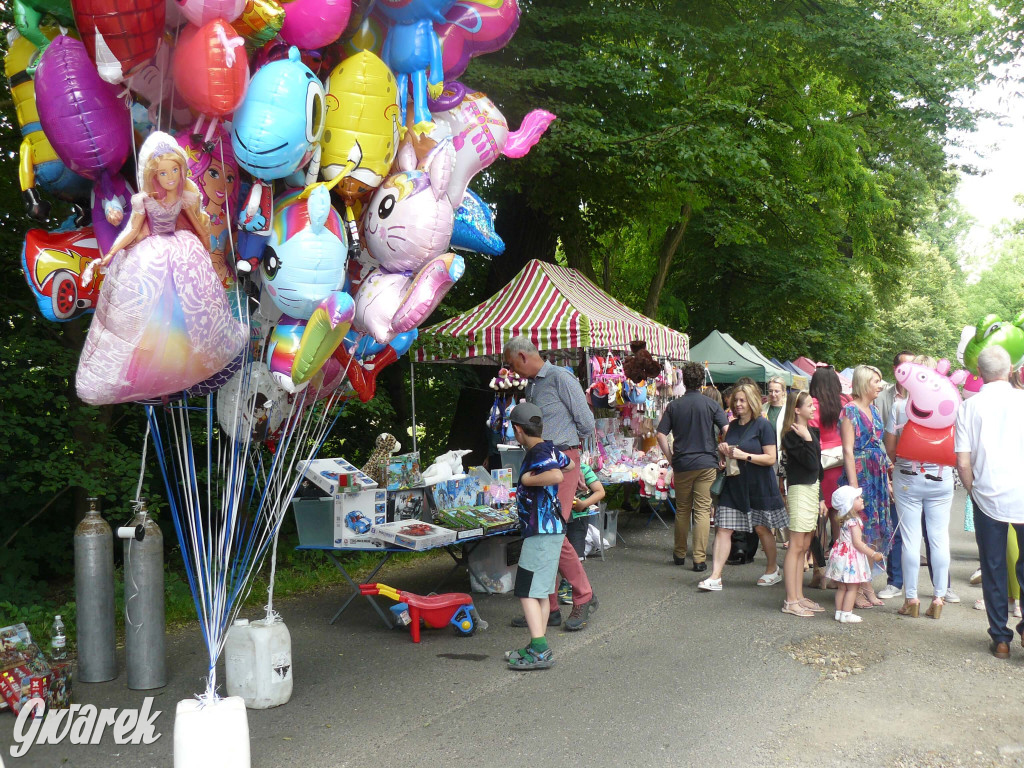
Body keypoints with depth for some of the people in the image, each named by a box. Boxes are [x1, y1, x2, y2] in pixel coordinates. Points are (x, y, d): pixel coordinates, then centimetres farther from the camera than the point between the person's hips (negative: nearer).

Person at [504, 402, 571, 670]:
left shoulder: (539, 453, -16)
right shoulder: (548, 450, 13)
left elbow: (556, 476, -36)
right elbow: (569, 464, 33)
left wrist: (526, 479, -22)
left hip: (542, 532, -10)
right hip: (547, 529, 10)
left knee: (527, 591, -10)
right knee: (540, 591, 13)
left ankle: (539, 651, -13)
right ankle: (537, 648, 18)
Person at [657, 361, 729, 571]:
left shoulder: (674, 406, 2)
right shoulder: (710, 404, -3)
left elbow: (661, 435, -3)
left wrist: (671, 456, 9)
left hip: (682, 464, 2)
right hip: (707, 463, -2)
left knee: (682, 509, 15)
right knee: (703, 510, 0)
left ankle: (680, 554, 25)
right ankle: (699, 559, -4)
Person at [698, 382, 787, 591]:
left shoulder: (762, 425, -9)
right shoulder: (733, 426, 10)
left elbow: (771, 458, -15)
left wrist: (744, 456, -21)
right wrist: (723, 451, -2)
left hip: (759, 486, -5)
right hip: (734, 483, 5)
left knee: (762, 528, 8)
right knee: (724, 528, -4)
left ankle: (773, 570, 30)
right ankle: (715, 577, -6)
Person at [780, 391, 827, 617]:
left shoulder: (812, 432, 14)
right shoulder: (792, 435, -12)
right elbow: (812, 464, -18)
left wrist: (821, 498, 17)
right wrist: (806, 440, -21)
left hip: (813, 489, 9)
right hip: (800, 490, -9)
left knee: (804, 547, 10)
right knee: (796, 546, -8)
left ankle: (799, 597, 14)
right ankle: (790, 601, -6)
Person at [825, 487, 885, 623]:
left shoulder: (844, 520, 10)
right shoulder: (854, 521, -18)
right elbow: (857, 542, -21)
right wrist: (873, 554, -16)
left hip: (842, 553, 9)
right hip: (851, 557, -9)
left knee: (842, 587, 14)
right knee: (853, 587, -1)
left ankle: (839, 612, 19)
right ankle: (846, 614, -1)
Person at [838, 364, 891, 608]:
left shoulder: (873, 410, 14)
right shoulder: (850, 410, -9)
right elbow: (848, 450, -14)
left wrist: (887, 478, 15)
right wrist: (853, 484, -18)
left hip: (877, 477, 8)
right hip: (859, 475, -8)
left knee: (873, 532, 10)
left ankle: (867, 585, 18)